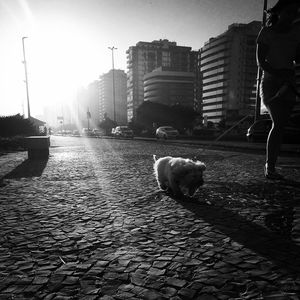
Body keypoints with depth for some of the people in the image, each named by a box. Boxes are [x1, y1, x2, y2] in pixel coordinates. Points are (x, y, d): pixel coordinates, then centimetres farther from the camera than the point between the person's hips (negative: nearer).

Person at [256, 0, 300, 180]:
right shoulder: (266, 32, 2)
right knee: (278, 123, -19)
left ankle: (270, 166, 6)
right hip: (270, 82, -4)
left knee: (280, 125, -2)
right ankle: (270, 167, -14)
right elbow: (260, 62, -5)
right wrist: (279, 74, -17)